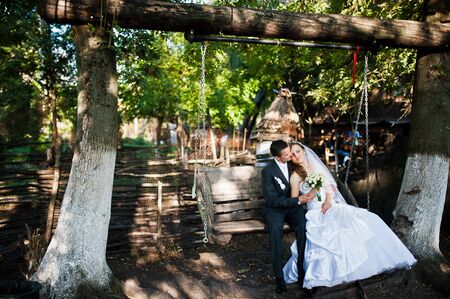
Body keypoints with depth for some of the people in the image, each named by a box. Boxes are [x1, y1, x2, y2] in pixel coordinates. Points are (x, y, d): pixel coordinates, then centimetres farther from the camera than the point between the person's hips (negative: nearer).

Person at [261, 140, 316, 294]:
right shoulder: (268, 171, -17)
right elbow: (273, 200, -18)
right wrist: (298, 200, -22)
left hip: (293, 205, 4)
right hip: (275, 208, -4)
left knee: (303, 227, -28)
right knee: (275, 228, -36)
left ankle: (303, 271, -14)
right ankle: (279, 276, -26)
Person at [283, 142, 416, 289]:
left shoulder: (315, 166, 12)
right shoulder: (295, 176, -4)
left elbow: (330, 186, 8)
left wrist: (328, 199, -11)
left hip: (332, 206, 6)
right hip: (317, 213, -6)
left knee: (362, 218, -11)